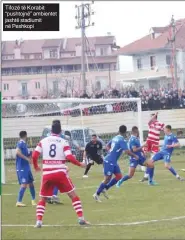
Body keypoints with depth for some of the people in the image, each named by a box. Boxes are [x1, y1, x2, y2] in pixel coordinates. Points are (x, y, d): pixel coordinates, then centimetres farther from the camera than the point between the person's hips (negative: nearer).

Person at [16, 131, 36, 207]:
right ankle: (19, 202, -15)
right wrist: (27, 158, -26)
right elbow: (17, 152, -30)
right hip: (22, 168, -10)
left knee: (31, 183, 17)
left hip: (26, 167, 10)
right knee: (24, 184, -15)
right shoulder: (21, 143, -13)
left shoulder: (24, 144, 15)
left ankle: (33, 200, 28)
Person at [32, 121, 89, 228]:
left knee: (43, 199, 15)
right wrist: (80, 164, 4)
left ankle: (39, 221, 1)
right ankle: (81, 218, 1)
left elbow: (34, 155, 1)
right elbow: (69, 157, -11)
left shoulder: (43, 141, 6)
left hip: (47, 174, 2)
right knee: (73, 195, 10)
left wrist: (36, 167, 19)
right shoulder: (64, 142, 0)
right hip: (60, 173, -2)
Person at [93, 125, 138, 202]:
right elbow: (127, 151, -23)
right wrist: (135, 156, -8)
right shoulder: (122, 140, -17)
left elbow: (108, 146, 24)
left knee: (119, 176, 10)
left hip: (113, 162, 9)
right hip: (109, 162, -9)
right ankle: (97, 194, 6)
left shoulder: (115, 138, 9)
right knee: (107, 179, -3)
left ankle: (104, 189, 14)